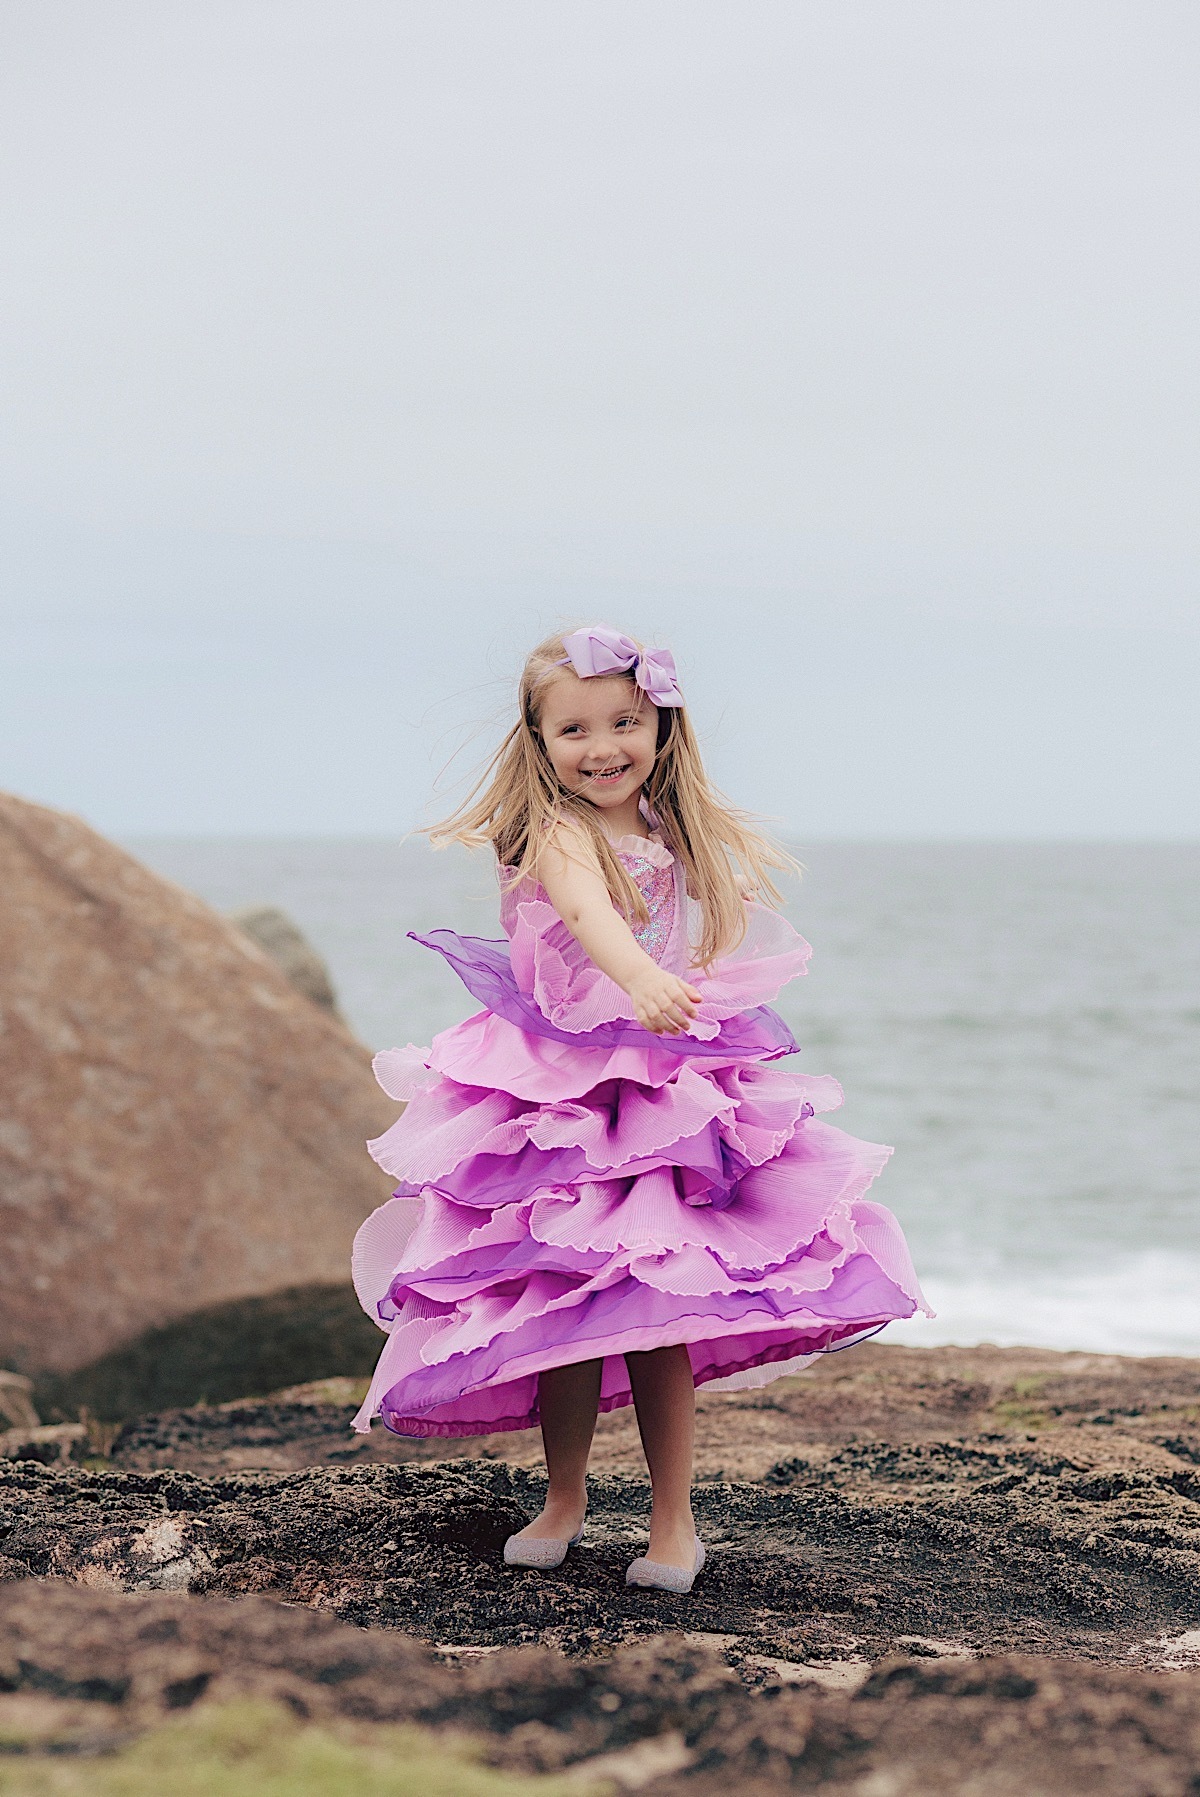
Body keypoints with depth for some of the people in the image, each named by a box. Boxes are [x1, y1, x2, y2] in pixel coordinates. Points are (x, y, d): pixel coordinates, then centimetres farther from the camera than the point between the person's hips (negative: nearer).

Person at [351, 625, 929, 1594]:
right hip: (558, 1100, -4)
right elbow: (589, 912, -34)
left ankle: (675, 1518, 7)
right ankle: (565, 1504, 19)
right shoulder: (557, 835, -12)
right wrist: (642, 982, -52)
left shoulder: (676, 841, 9)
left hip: (664, 1096, 4)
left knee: (657, 1309, 0)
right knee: (565, 1306, 2)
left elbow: (704, 965, 25)